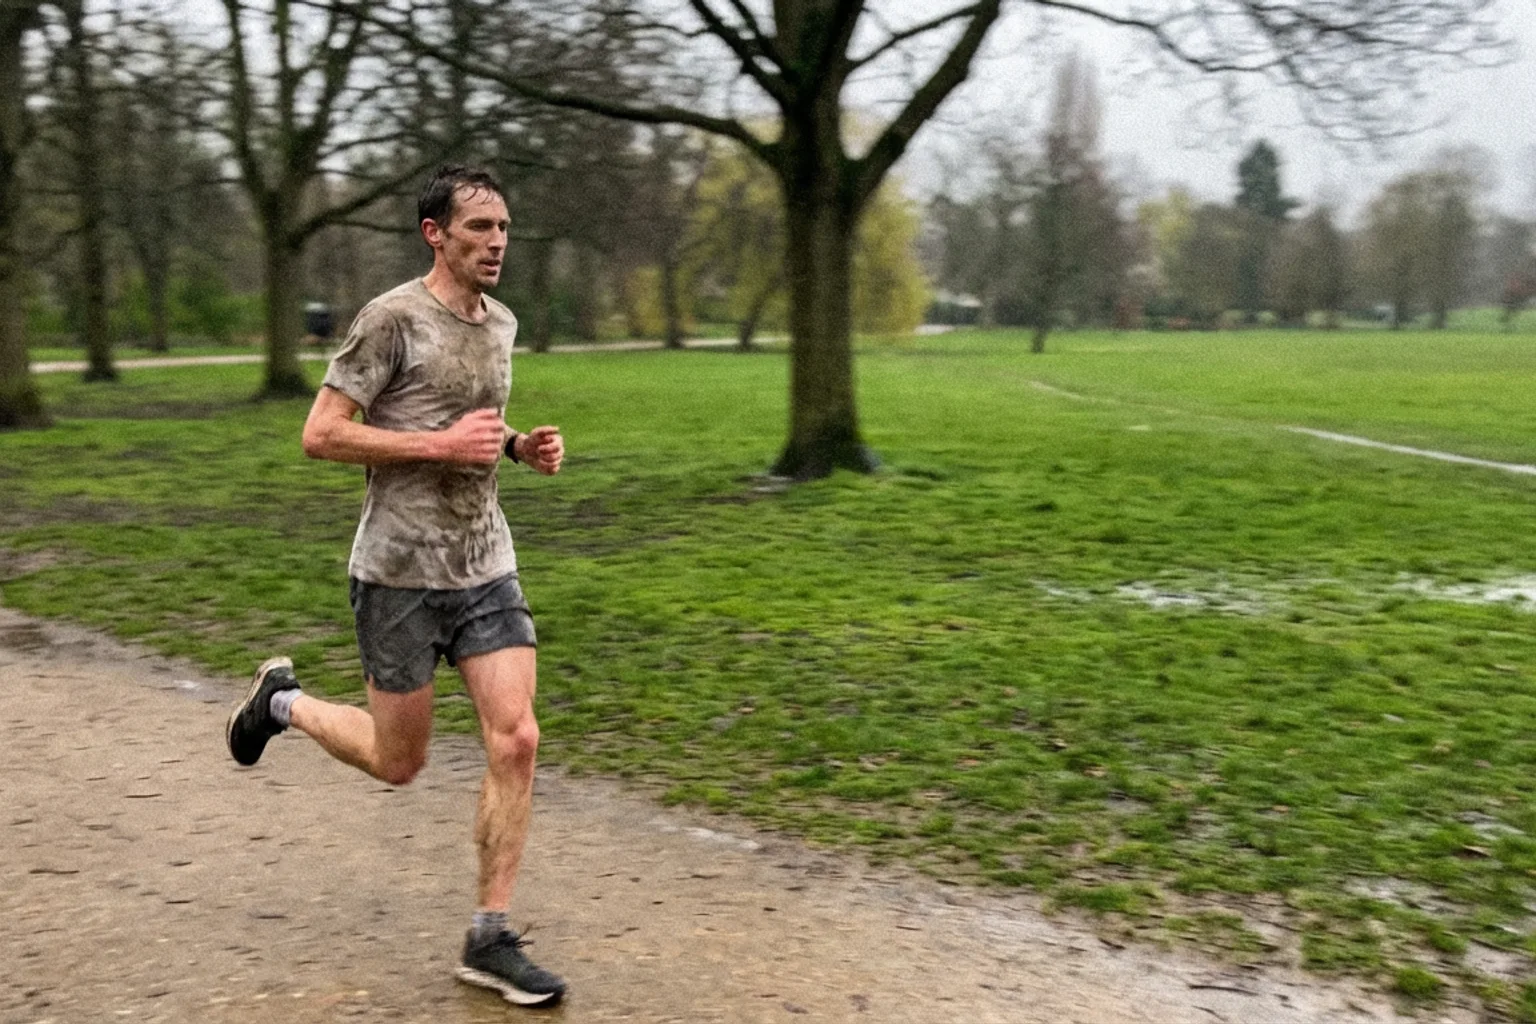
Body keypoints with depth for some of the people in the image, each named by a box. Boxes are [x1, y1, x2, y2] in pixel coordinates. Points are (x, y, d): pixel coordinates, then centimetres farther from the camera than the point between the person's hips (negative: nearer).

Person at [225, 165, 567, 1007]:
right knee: (398, 762, 7)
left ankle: (490, 940, 7)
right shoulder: (392, 319, -12)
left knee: (515, 741, -4)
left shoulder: (501, 324, 10)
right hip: (401, 570, -6)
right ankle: (282, 701, 36)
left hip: (486, 567, 6)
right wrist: (443, 444, -20)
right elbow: (320, 436, -14)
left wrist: (523, 447, 4)